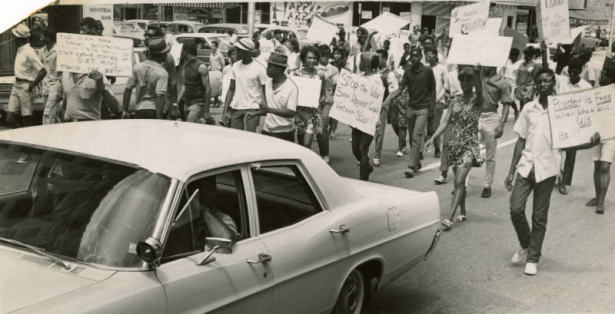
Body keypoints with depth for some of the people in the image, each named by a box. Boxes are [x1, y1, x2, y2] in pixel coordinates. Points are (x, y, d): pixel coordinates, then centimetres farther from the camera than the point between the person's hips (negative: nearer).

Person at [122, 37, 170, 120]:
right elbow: (160, 97, -20)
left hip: (140, 111, 5)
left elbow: (128, 89, 5)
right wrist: (159, 119, -21)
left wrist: (125, 111, 12)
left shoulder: (137, 67, 4)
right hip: (154, 111, -5)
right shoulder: (162, 73, -11)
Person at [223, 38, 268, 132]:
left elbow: (265, 92, -6)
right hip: (236, 108, 5)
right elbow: (231, 90, 11)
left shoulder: (259, 68, -7)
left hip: (252, 109, -5)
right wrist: (226, 110, 6)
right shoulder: (235, 66, 7)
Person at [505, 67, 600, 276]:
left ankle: (533, 259, 17)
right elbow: (521, 141, 10)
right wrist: (511, 171, 8)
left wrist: (590, 144, -19)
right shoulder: (528, 108, 7)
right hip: (526, 165, 2)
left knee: (539, 217, 3)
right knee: (516, 209, -6)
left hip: (546, 169, -2)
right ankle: (525, 246, 21)